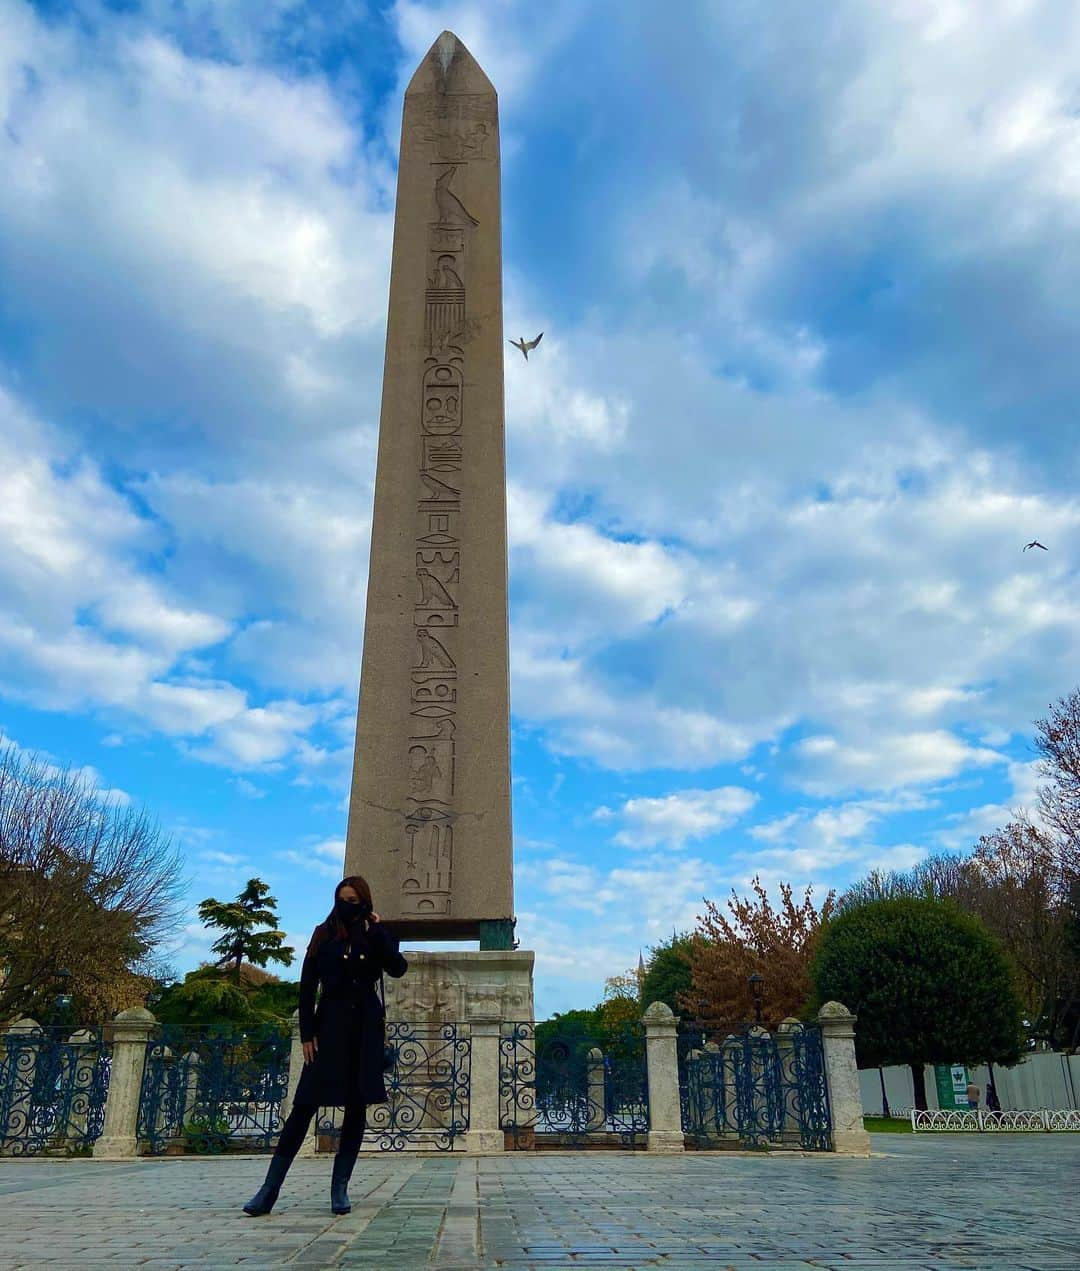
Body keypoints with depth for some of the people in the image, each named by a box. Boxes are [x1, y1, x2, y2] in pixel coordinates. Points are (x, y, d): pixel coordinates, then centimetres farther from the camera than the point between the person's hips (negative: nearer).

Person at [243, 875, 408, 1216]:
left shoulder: (374, 937, 7)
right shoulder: (324, 935, 4)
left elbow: (397, 968, -9)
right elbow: (307, 987, 2)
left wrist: (378, 929, -9)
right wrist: (307, 1033, -5)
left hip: (365, 1028, 1)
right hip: (330, 1025, -1)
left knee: (356, 1106, 2)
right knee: (305, 1103, -4)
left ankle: (340, 1188, 11)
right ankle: (269, 1190, 0)